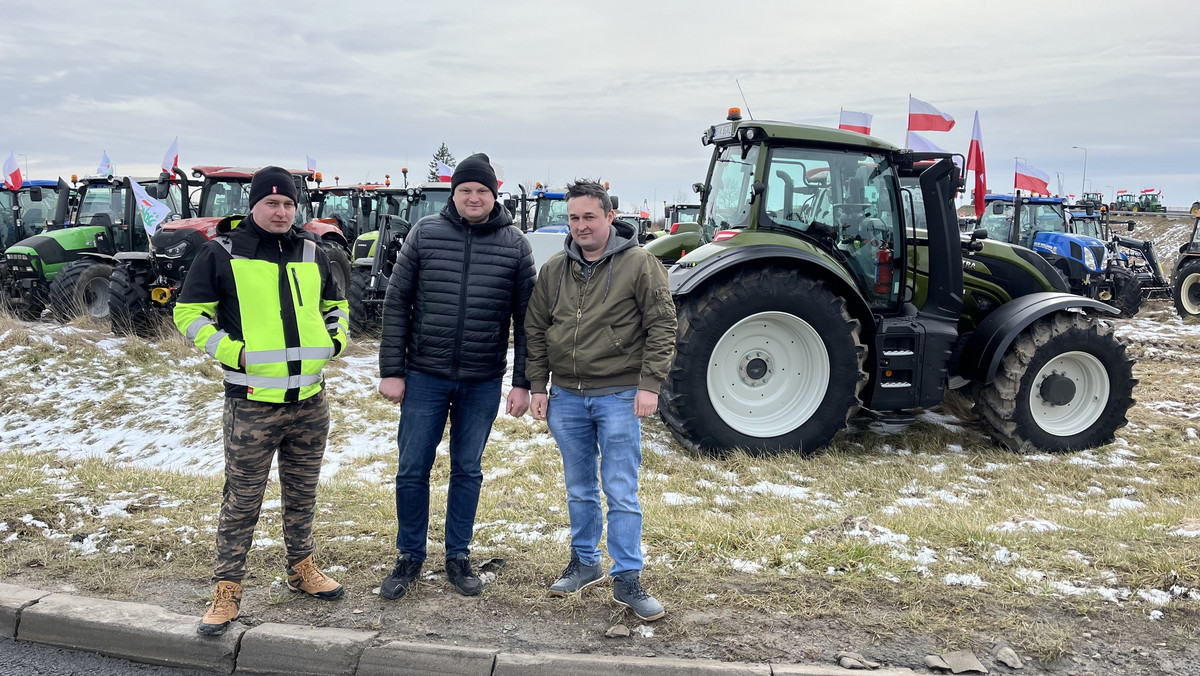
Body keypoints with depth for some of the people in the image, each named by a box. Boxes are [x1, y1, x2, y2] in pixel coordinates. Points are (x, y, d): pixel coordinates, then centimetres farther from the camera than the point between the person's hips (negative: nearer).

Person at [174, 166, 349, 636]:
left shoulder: (311, 253, 10)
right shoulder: (223, 253, -4)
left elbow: (334, 304, 24)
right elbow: (189, 313, -3)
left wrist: (336, 340, 7)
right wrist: (232, 352, -12)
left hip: (310, 399, 5)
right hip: (251, 402, -4)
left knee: (302, 492, 17)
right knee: (242, 499, 3)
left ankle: (301, 569, 33)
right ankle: (227, 589, 16)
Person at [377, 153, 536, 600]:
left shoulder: (514, 244, -1)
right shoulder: (425, 234, -2)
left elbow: (525, 318, 1)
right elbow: (396, 303, 0)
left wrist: (522, 382, -2)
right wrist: (391, 370, -4)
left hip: (483, 382, 0)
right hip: (425, 376, 0)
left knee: (467, 471, 12)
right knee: (412, 470, 6)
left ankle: (458, 556, 28)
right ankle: (409, 557, 24)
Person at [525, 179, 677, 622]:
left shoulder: (639, 264, -7)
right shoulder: (554, 269, 6)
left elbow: (662, 326, -8)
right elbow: (535, 329, 11)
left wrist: (649, 384, -14)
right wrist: (537, 385, 6)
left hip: (619, 396, -4)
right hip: (566, 396, 4)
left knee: (621, 493, -1)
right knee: (579, 489, 16)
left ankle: (627, 579, 9)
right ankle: (584, 562, 31)